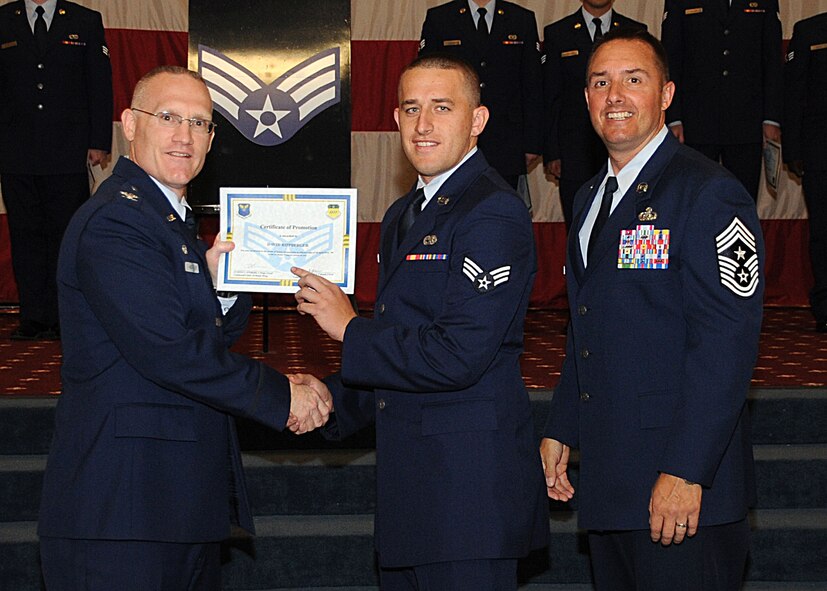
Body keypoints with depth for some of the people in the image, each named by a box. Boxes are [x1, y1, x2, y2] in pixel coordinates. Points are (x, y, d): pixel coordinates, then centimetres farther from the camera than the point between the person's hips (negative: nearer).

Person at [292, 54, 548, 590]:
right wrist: (331, 402, 13)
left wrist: (350, 330, -12)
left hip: (471, 481, -9)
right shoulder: (404, 214, 17)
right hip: (409, 480, 9)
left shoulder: (493, 214, -15)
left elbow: (457, 356, -23)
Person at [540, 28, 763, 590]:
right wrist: (560, 430, 16)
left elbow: (726, 343, -18)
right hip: (607, 479, 8)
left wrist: (686, 472, -22)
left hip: (684, 486, -8)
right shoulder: (591, 197, 16)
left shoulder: (709, 193, -11)